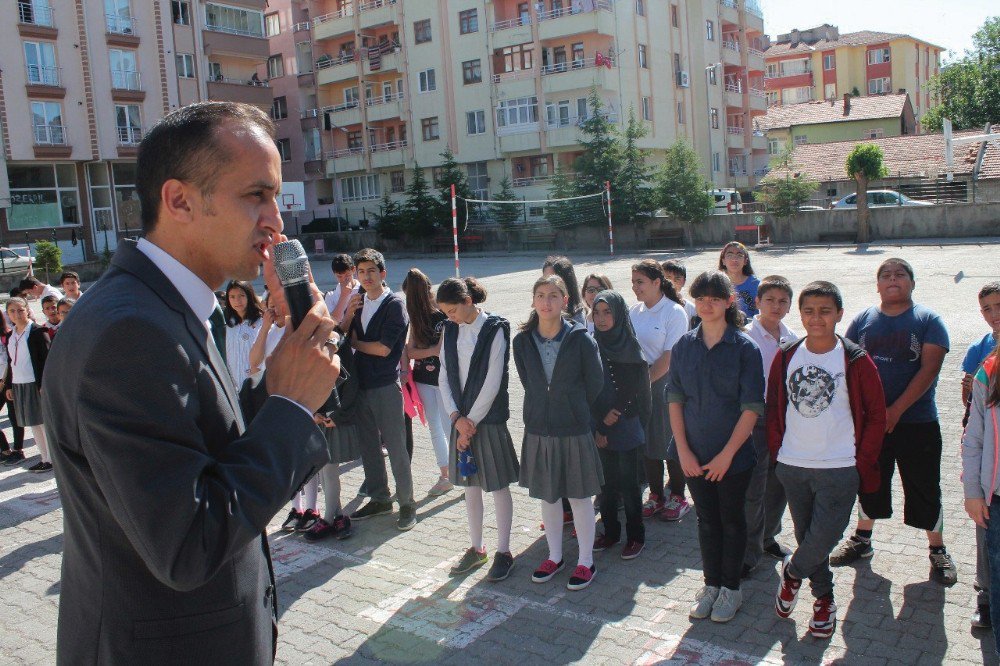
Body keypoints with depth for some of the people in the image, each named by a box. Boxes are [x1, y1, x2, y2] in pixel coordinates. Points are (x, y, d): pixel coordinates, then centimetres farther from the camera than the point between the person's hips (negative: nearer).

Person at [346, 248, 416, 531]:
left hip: (386, 385, -6)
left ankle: (406, 503, 13)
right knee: (368, 444, 14)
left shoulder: (394, 305, -10)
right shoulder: (357, 302, 9)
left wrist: (354, 342, -2)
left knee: (395, 446, 0)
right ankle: (379, 499, 28)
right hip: (361, 383, 6)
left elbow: (383, 348, -16)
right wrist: (349, 314, -8)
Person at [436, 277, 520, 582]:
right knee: (470, 485, 14)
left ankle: (503, 552, 18)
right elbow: (444, 377, 5)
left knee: (498, 486, 5)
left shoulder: (494, 329, -11)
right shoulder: (449, 330, 6)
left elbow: (492, 383, -14)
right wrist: (456, 417, -8)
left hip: (489, 419, -5)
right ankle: (476, 548, 28)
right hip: (461, 419, 5)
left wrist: (471, 421, -12)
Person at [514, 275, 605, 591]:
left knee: (580, 496, 7)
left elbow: (595, 383, -3)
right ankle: (555, 556, 33)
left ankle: (586, 561, 23)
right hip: (538, 429, 3)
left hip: (574, 430, -3)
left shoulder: (580, 339, -11)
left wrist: (573, 409, 6)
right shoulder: (522, 341, -2)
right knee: (547, 495, 15)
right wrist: (544, 409, 6)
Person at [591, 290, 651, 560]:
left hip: (627, 429, -3)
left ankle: (635, 536, 18)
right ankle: (610, 532, 25)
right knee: (607, 483, 10)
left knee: (628, 484, 3)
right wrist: (597, 427, -4)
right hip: (600, 429, 3)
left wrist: (615, 415, -9)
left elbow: (638, 391, -6)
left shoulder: (631, 348, -6)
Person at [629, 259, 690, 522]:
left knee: (671, 439, 4)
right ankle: (656, 495, 24)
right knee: (646, 440, 10)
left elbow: (668, 357, -14)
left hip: (666, 383, -5)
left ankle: (677, 497, 19)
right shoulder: (634, 311, 6)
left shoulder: (674, 312, -11)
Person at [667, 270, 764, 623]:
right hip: (694, 455, 3)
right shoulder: (684, 346, 0)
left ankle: (730, 588, 27)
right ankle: (711, 584, 30)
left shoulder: (744, 348, -10)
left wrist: (727, 454, -15)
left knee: (732, 521, 12)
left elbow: (752, 407, -12)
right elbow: (675, 399, 1)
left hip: (733, 455, -3)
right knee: (706, 520, 15)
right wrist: (683, 450, -6)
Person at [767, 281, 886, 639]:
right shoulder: (786, 356, 2)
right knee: (807, 538, 14)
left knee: (822, 540, -7)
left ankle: (792, 570, 25)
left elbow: (876, 416, -1)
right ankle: (823, 598, 36)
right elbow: (773, 407, 10)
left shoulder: (855, 360, -6)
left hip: (839, 470, -3)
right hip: (792, 467, 3)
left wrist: (861, 464, -3)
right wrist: (778, 452, 4)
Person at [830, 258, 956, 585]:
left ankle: (937, 551, 24)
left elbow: (929, 369, -13)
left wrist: (896, 410, -19)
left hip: (917, 422, -3)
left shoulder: (928, 320, -4)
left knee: (925, 488, 6)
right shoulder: (863, 320, 5)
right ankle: (862, 540, 33)